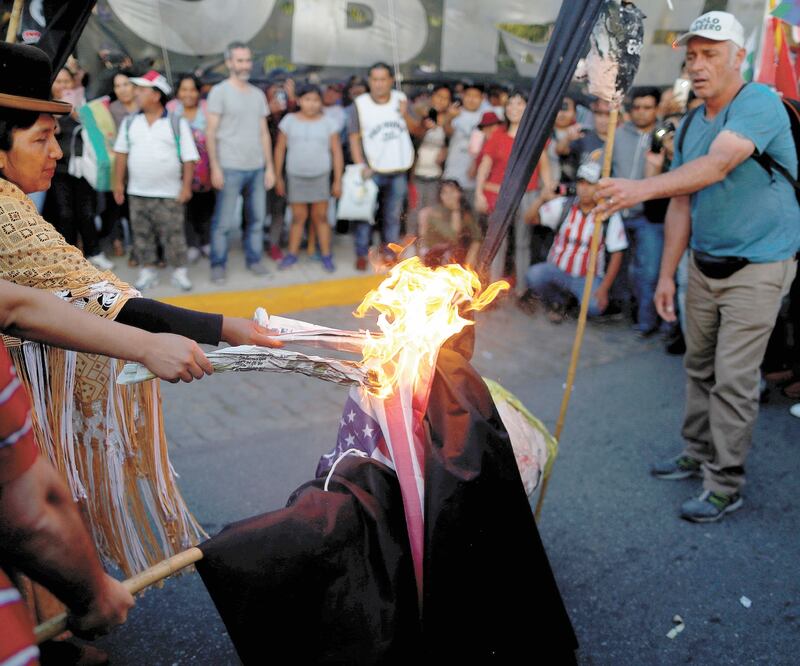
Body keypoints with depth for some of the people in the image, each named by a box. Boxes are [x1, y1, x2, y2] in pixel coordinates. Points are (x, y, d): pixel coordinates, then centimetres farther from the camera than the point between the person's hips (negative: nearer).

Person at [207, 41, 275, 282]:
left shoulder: (258, 94, 15)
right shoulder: (219, 92, -1)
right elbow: (211, 132, -5)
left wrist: (269, 167, 10)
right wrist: (215, 167, -12)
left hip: (257, 168, 5)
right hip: (230, 169, -5)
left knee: (257, 218, 9)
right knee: (223, 222, -2)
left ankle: (254, 259, 22)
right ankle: (218, 265, 9)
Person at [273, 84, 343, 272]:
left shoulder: (327, 123, 1)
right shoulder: (289, 120, 1)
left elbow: (336, 152, 2)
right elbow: (280, 149, 4)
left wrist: (338, 181, 0)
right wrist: (278, 177, 3)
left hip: (320, 177, 0)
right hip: (296, 177, 0)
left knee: (320, 217, 3)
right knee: (298, 217, 4)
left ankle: (326, 256, 10)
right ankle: (292, 254, 15)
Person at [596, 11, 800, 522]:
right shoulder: (691, 125, 8)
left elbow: (718, 165, -33)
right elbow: (682, 204, 8)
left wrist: (643, 188, -44)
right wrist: (667, 274, 5)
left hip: (757, 268, -7)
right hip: (705, 264, 7)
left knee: (733, 380, -5)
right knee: (699, 367, 15)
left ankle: (725, 486, 7)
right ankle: (698, 455, 32)